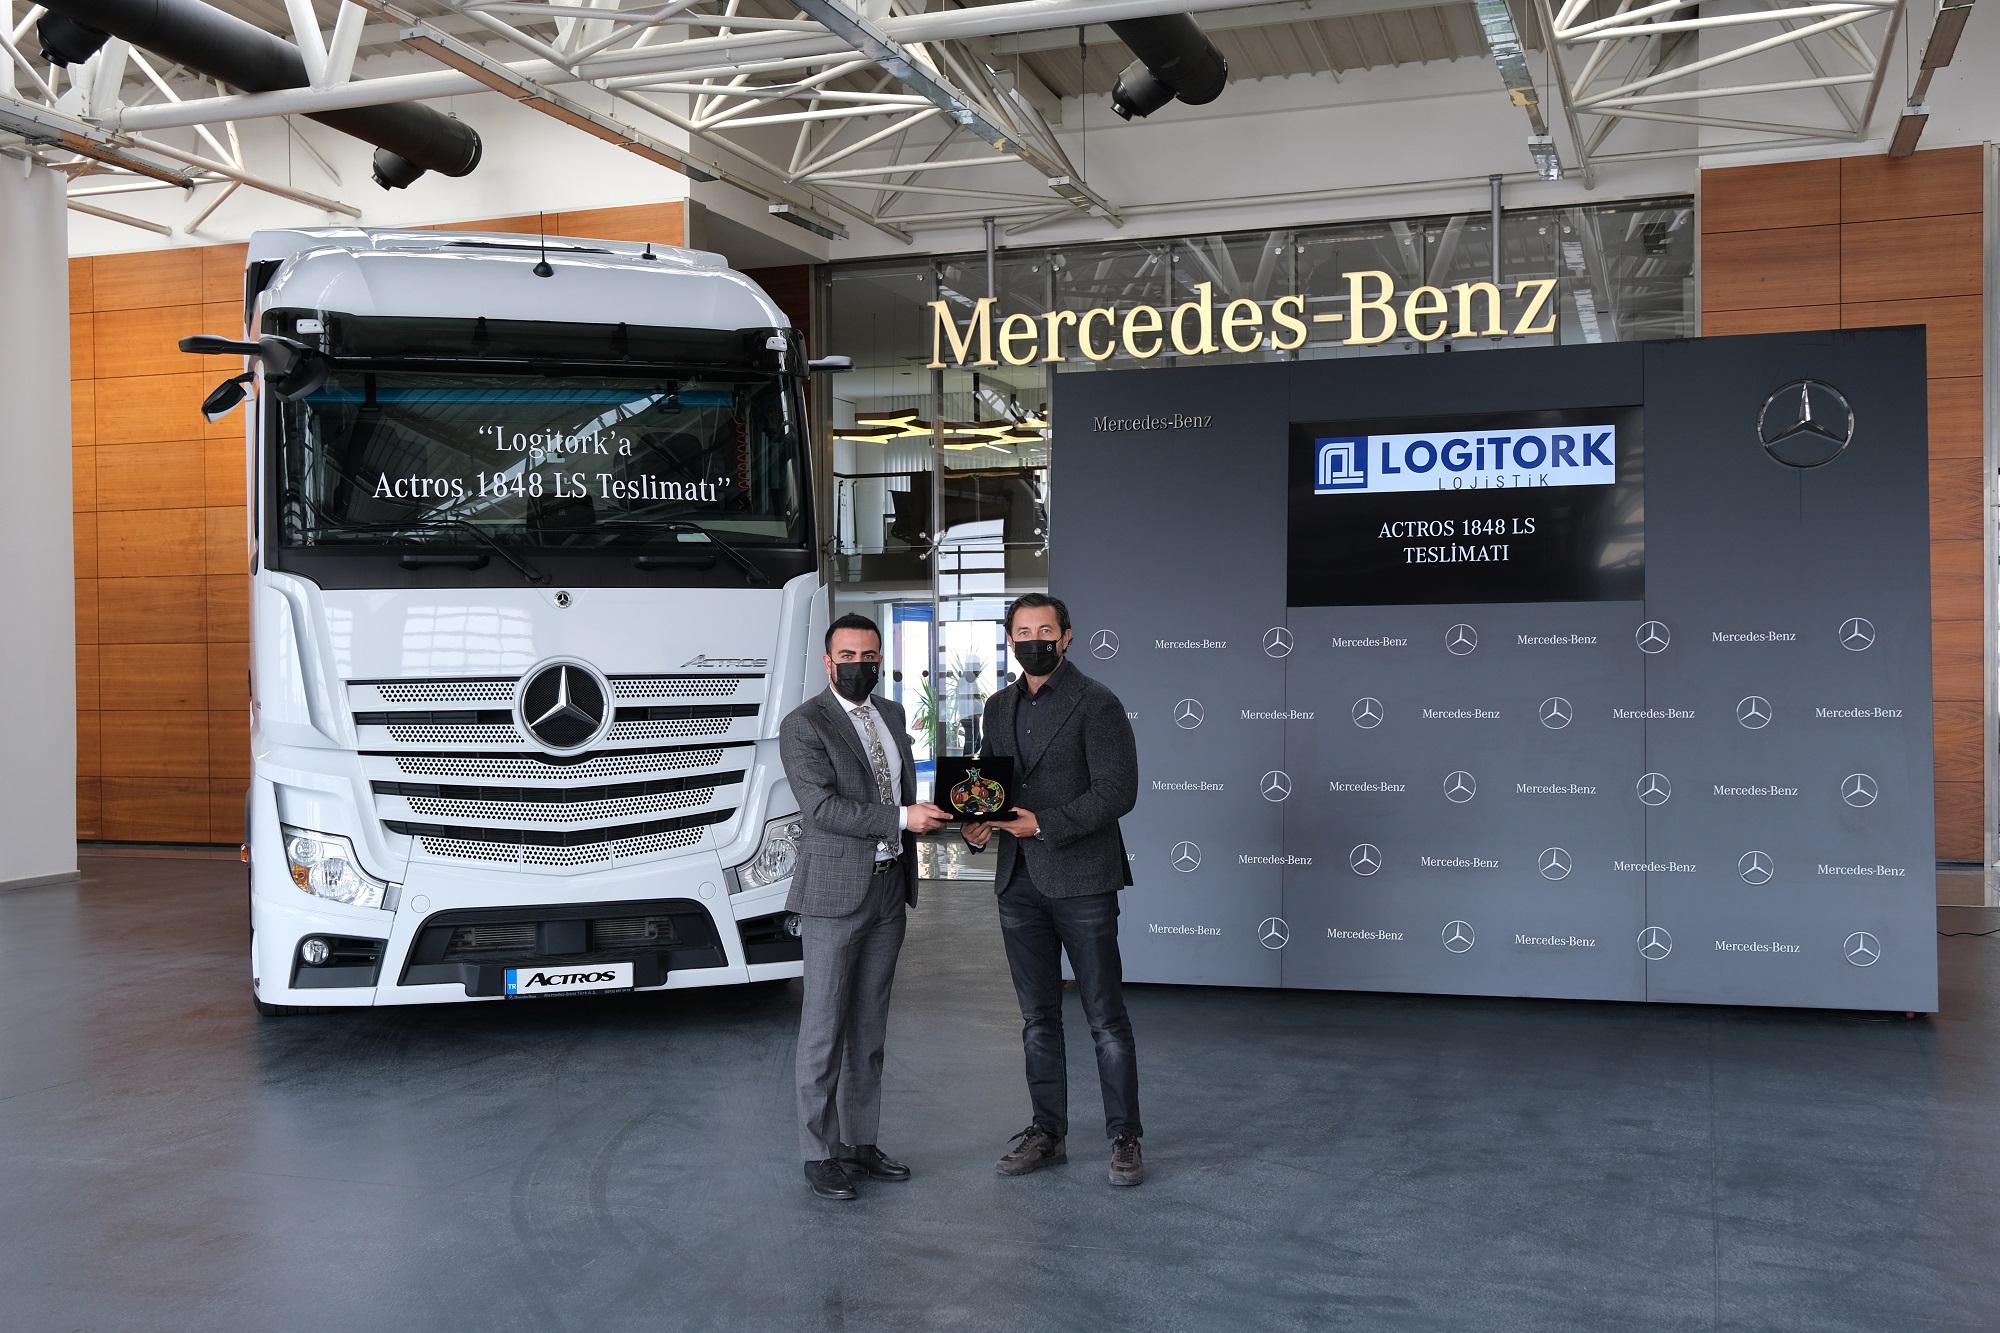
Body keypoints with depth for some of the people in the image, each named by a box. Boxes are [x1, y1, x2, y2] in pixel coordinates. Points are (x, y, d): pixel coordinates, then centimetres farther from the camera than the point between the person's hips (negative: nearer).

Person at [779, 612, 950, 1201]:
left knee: (869, 1028, 13)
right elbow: (821, 807, -18)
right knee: (824, 1029, 0)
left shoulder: (892, 716, 14)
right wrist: (901, 818, -21)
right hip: (834, 895, -7)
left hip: (888, 890, 7)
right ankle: (820, 1154, 8)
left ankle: (861, 1142, 21)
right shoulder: (803, 725, -9)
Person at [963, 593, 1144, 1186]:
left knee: (1106, 1019, 0)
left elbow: (1117, 792, -14)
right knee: (1037, 1019, 13)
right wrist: (981, 822, -2)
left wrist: (1045, 824, -18)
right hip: (1020, 882, 6)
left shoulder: (1096, 704, -8)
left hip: (1081, 880, -6)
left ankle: (1124, 1138, 11)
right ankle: (1048, 1133, 24)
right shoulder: (999, 708, 13)